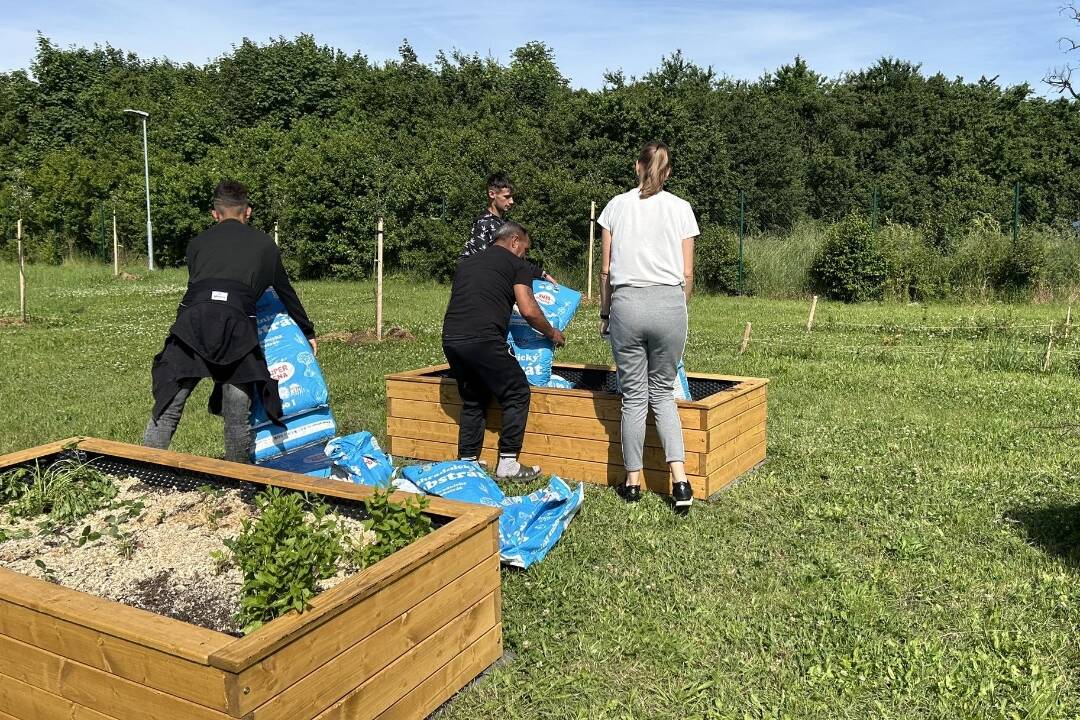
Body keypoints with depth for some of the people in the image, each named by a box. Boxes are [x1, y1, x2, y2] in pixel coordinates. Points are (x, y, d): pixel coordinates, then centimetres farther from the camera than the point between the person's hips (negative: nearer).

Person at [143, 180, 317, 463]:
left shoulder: (197, 244, 27)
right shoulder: (264, 244, 26)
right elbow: (286, 292, 35)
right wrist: (308, 333, 48)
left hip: (192, 320, 1)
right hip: (236, 324, -1)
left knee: (166, 410, 6)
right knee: (237, 419, 7)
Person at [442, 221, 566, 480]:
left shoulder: (466, 262, 28)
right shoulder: (517, 264, 9)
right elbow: (528, 310, -2)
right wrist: (552, 333, 15)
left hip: (450, 338, 7)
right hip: (483, 339, -7)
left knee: (473, 400, 21)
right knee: (517, 394, 7)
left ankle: (466, 462, 21)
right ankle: (507, 463, 7)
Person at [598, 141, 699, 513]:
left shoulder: (616, 206, 7)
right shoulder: (681, 208, 7)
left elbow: (605, 269, 7)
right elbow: (687, 274, 6)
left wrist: (605, 313, 16)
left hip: (626, 303, 0)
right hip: (669, 302, 1)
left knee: (633, 395, 10)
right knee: (663, 392, 12)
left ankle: (632, 481, 16)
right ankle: (680, 479, 0)